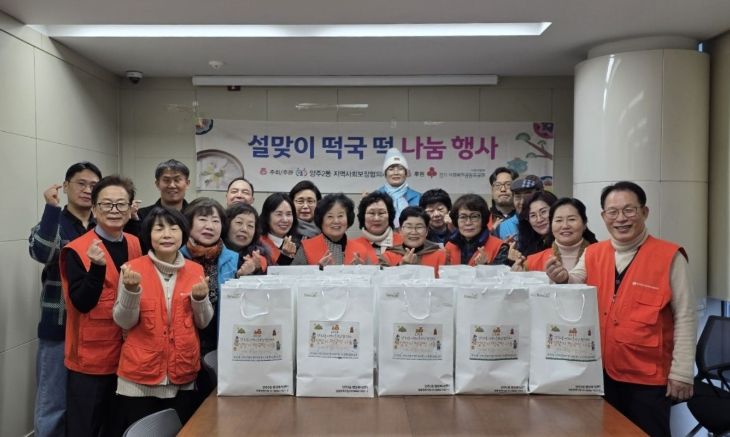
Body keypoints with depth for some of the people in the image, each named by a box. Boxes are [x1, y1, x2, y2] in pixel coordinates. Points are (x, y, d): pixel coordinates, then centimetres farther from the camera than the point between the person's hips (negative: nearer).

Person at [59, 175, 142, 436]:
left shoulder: (136, 245, 4)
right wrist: (98, 267, -33)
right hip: (91, 358, -5)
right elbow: (82, 303, -20)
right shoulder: (77, 250, -12)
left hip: (127, 354, 5)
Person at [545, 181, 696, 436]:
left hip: (648, 377, -4)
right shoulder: (592, 254, 3)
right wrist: (562, 279, -27)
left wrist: (681, 373, -9)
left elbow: (685, 317, -7)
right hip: (601, 372, 4)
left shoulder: (669, 256, -9)